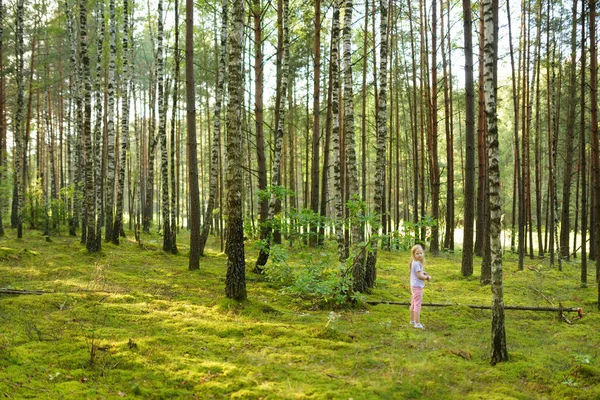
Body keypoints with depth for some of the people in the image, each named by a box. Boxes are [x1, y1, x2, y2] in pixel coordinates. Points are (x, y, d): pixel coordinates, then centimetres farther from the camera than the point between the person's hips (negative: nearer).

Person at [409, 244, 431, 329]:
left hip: (414, 286, 10)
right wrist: (427, 277, -7)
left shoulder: (415, 263, 8)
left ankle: (412, 320, 33)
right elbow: (420, 276, -22)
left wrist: (424, 273, 2)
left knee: (413, 303, 20)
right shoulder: (416, 263, -21)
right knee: (418, 304, -7)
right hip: (417, 287, -10)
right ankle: (417, 323, -5)